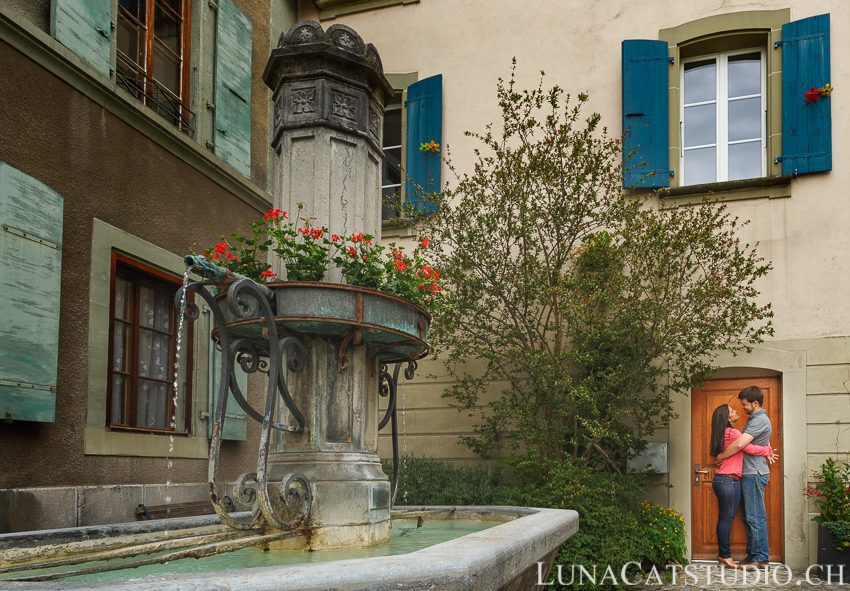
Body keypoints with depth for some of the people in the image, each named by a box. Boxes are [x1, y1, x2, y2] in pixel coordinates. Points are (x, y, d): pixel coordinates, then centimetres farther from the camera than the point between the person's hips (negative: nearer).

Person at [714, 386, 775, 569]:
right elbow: (742, 443, 26)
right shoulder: (754, 419, 18)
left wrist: (721, 456, -12)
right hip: (749, 474, 10)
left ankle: (760, 559, -2)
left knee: (755, 517, -7)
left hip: (754, 474, -10)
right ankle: (752, 555, 18)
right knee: (749, 517, 12)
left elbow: (740, 444, -24)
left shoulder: (760, 420, -16)